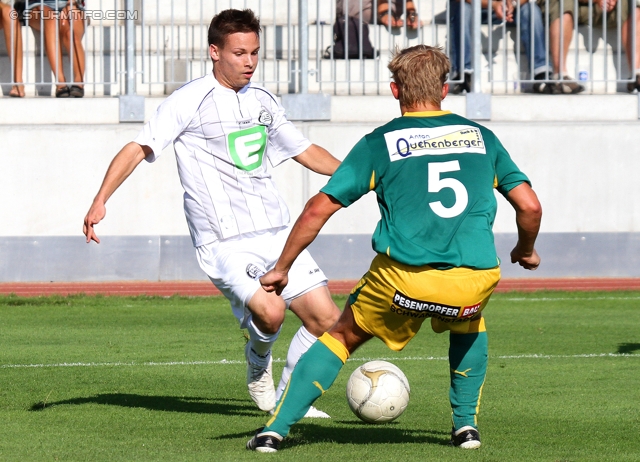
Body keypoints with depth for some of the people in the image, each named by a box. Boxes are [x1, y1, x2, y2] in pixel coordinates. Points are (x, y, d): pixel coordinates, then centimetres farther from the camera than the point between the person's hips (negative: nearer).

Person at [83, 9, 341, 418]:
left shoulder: (263, 101, 15)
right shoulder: (190, 101, -5)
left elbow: (306, 152, 28)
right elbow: (140, 148, -10)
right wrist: (100, 201, -22)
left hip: (276, 231, 7)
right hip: (225, 241, -7)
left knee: (326, 318, 0)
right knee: (270, 311, -28)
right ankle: (258, 363, 7)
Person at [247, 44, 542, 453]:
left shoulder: (380, 143, 9)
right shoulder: (480, 137, 15)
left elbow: (318, 209, 7)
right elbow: (530, 207, 13)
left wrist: (281, 269, 17)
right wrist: (526, 251, 34)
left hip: (402, 278, -2)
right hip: (475, 279, 2)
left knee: (342, 337, 22)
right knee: (469, 327, 37)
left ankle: (276, 429, 14)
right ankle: (466, 423, 28)